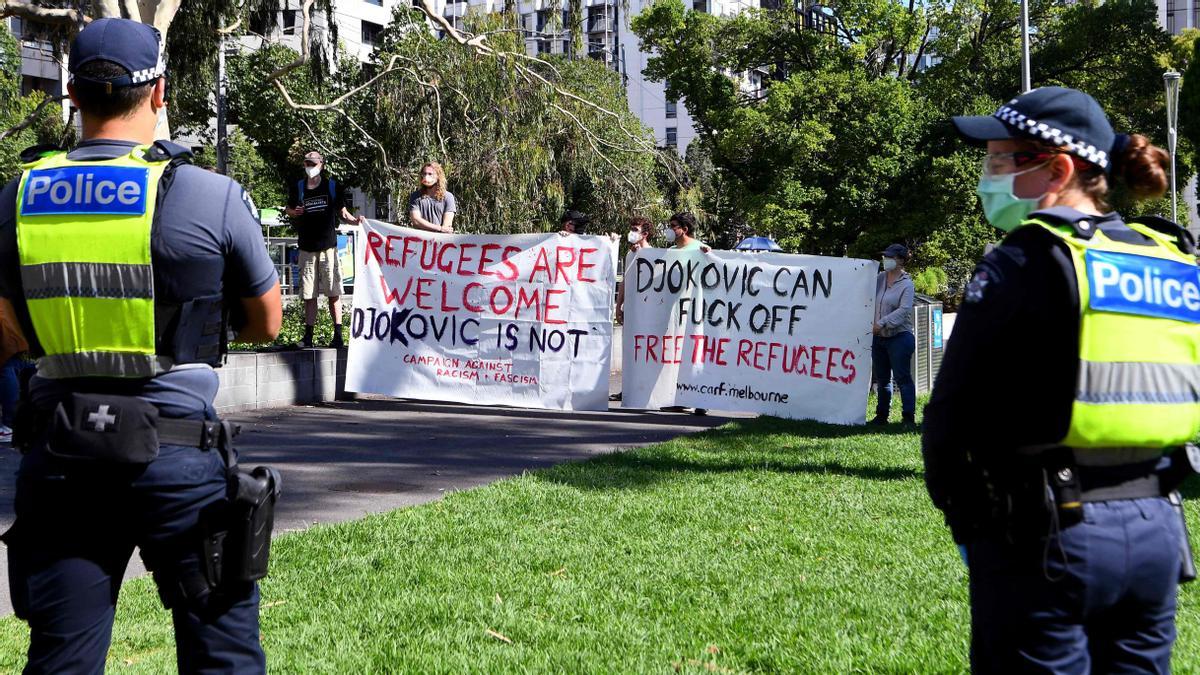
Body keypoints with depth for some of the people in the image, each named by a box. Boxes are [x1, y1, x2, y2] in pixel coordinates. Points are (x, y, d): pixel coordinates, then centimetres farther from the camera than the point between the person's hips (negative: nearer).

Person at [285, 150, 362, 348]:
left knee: (333, 293, -5)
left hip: (328, 246, -2)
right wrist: (294, 212, -3)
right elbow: (288, 210, 20)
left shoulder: (332, 187, 3)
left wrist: (355, 219, -11)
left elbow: (343, 213, 8)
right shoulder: (297, 188, 7)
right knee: (309, 295, 5)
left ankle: (338, 335, -3)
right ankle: (308, 335, 10)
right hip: (307, 248, 2)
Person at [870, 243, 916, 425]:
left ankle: (909, 416, -3)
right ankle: (882, 415, 24)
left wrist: (883, 323, -22)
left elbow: (904, 310, -18)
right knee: (882, 379, 14)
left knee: (902, 378, -7)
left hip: (899, 336, -7)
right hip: (879, 337, 7)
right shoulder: (879, 279, 9)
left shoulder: (906, 284, -8)